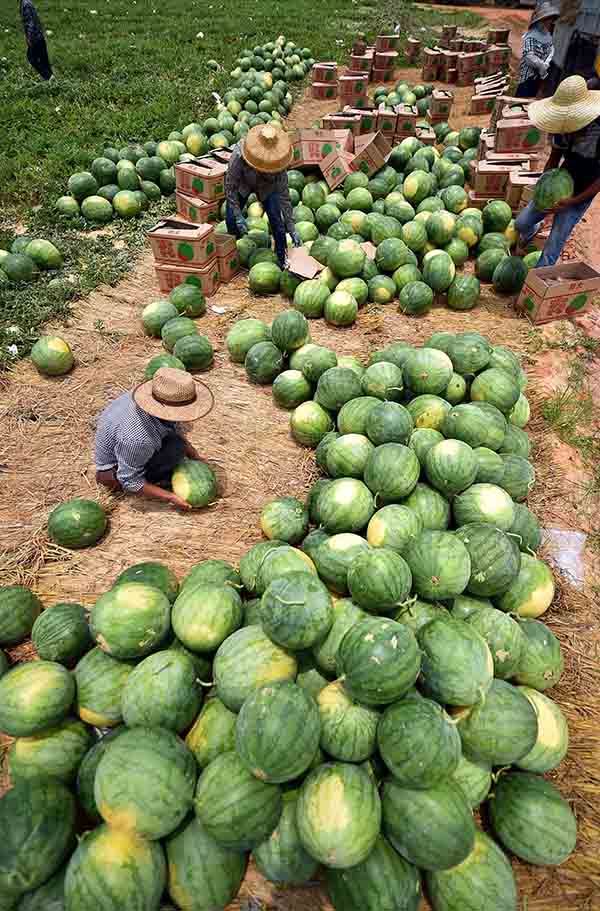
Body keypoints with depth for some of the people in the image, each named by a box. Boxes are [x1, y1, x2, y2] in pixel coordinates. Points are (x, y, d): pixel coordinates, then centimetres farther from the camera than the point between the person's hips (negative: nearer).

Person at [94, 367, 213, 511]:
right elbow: (130, 482, -26)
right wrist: (171, 497, -23)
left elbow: (176, 429, 1)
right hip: (114, 470, -8)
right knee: (175, 447, -25)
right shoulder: (138, 438, -42)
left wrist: (195, 458, -1)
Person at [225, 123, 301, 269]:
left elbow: (283, 195, -27)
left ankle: (283, 259, 2)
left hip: (267, 187, 0)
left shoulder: (278, 165, -35)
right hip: (241, 185, 0)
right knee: (231, 218, -8)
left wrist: (292, 228, -28)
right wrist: (238, 216, -31)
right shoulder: (238, 156, -40)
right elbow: (230, 187, -27)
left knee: (276, 218, -13)